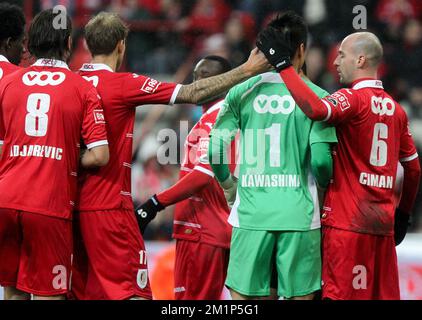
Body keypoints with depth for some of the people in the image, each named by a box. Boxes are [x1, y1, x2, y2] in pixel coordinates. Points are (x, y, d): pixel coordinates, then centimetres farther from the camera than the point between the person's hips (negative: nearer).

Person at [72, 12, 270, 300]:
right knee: (134, 292, -5)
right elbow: (192, 93, -10)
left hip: (71, 205, 7)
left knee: (81, 291, 11)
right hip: (109, 206, -7)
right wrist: (247, 70, -4)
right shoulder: (122, 84, -11)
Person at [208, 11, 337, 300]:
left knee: (242, 296, 8)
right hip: (299, 216, -1)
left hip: (250, 214, 1)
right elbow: (320, 161, -8)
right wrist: (327, 188, 14)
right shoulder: (316, 97, -2)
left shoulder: (241, 92, 4)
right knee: (300, 295, 5)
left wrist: (230, 189, 18)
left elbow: (215, 150, 0)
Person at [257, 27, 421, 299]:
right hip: (384, 224, 7)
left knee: (340, 294, -5)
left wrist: (282, 64, -22)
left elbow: (315, 109, -30)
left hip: (347, 223, -7)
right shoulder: (395, 108, 13)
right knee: (385, 294, 8)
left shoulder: (353, 99, -9)